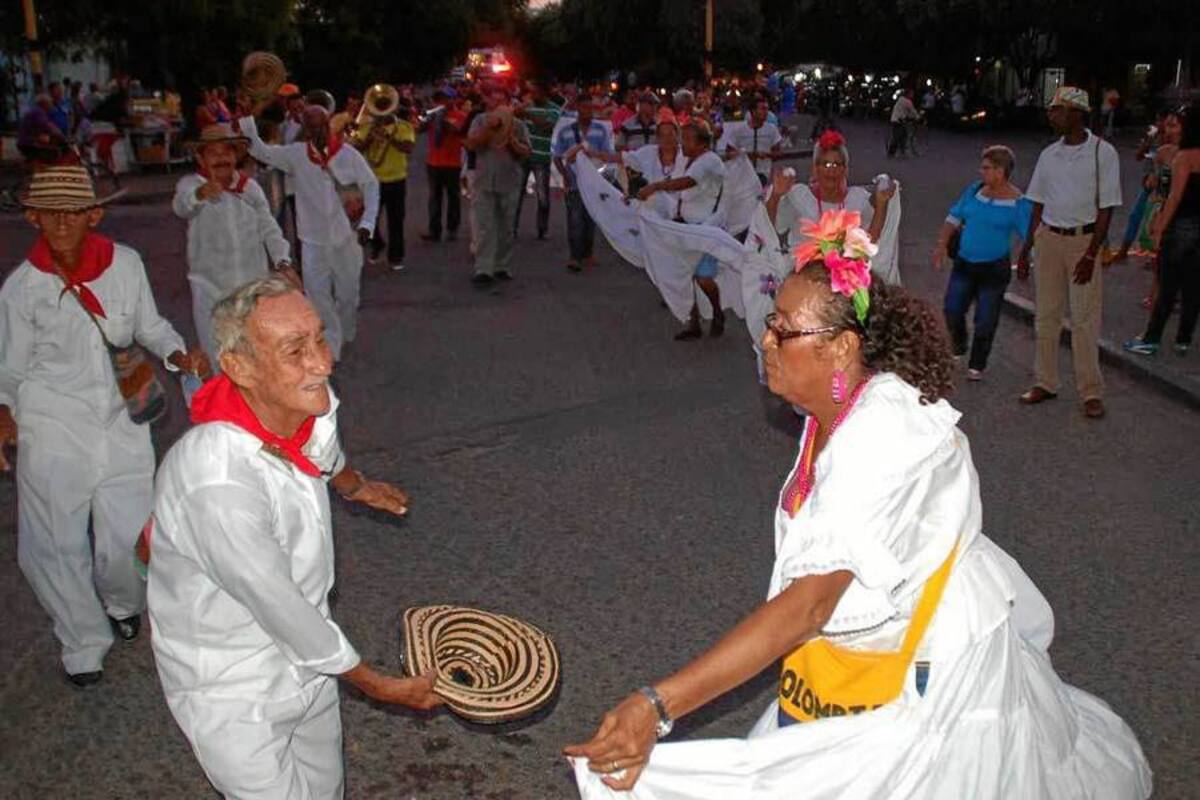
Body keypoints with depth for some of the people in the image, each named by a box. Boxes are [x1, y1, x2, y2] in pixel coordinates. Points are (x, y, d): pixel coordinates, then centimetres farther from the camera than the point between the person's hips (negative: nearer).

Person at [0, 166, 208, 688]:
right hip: (52, 432, 0)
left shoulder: (124, 264, -3)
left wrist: (177, 354, -8)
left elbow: (150, 326, 12)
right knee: (56, 546, 6)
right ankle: (84, 643, 31)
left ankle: (123, 603, 38)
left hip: (120, 424, 1)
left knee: (129, 543, 1)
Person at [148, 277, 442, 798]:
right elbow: (283, 610, -27)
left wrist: (356, 486, 36)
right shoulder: (220, 484, -37)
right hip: (233, 694, -7)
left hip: (304, 658, 8)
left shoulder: (309, 411, -13)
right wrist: (382, 687, -13)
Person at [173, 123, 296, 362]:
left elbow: (269, 228, 5)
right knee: (217, 356, 1)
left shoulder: (250, 187, 3)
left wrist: (284, 263, -11)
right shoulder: (190, 184, -8)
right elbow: (181, 206, -30)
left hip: (254, 283, 3)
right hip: (211, 287, -3)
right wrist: (199, 194, -54)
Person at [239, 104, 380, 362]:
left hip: (346, 236, 0)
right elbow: (262, 151, 0)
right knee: (318, 295, 0)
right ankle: (329, 347, 11)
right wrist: (246, 122, -14)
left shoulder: (348, 154, -9)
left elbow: (371, 185, -4)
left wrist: (367, 223, -13)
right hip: (313, 238, 0)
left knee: (348, 292, 14)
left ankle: (345, 336, 38)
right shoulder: (295, 154, -5)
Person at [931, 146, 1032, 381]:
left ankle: (977, 366, 21)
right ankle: (958, 346, 33)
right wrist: (942, 244, 2)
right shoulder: (974, 190, 4)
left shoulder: (1018, 202, -9)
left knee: (985, 320, 4)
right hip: (965, 263, 4)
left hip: (994, 267, -4)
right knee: (952, 310, 2)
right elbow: (954, 217, 12)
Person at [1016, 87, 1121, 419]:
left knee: (1085, 319, -2)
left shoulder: (1102, 153, -7)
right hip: (1048, 238, 4)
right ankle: (1045, 383, 20)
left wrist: (1090, 255, -14)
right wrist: (1025, 250, 9)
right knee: (1045, 315, 9)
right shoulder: (1049, 154, 7)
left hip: (1084, 240, -4)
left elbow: (1106, 208, -8)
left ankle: (1091, 392, 7)